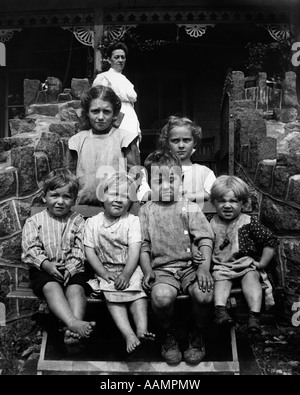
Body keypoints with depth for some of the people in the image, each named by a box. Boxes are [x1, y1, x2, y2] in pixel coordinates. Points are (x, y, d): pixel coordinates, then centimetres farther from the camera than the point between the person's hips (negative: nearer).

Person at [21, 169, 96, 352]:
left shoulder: (78, 221, 10)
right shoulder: (34, 221, 10)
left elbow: (79, 251, 2)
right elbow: (30, 249, -1)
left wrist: (71, 268, -16)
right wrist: (46, 264, -19)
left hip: (73, 269, 1)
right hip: (44, 269, -1)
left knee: (76, 288, -30)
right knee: (51, 287, -33)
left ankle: (73, 333, -47)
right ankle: (74, 324, -53)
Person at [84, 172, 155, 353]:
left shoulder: (133, 221, 1)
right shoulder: (93, 222, 7)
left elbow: (135, 250, -9)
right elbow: (90, 251, 2)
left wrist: (126, 274, -22)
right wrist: (104, 273, -12)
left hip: (130, 269, 0)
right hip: (105, 270, 0)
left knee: (137, 290, -27)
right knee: (112, 294, -25)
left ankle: (142, 329, -33)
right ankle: (129, 334, -34)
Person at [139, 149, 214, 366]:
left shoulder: (190, 209, 6)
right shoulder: (146, 211, 9)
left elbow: (205, 238, 0)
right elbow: (143, 244, 8)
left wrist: (205, 266, -14)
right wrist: (147, 270, -7)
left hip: (190, 265, 0)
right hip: (162, 268, 0)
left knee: (204, 295, -28)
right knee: (161, 297, -31)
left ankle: (196, 336, 4)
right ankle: (169, 335, 3)